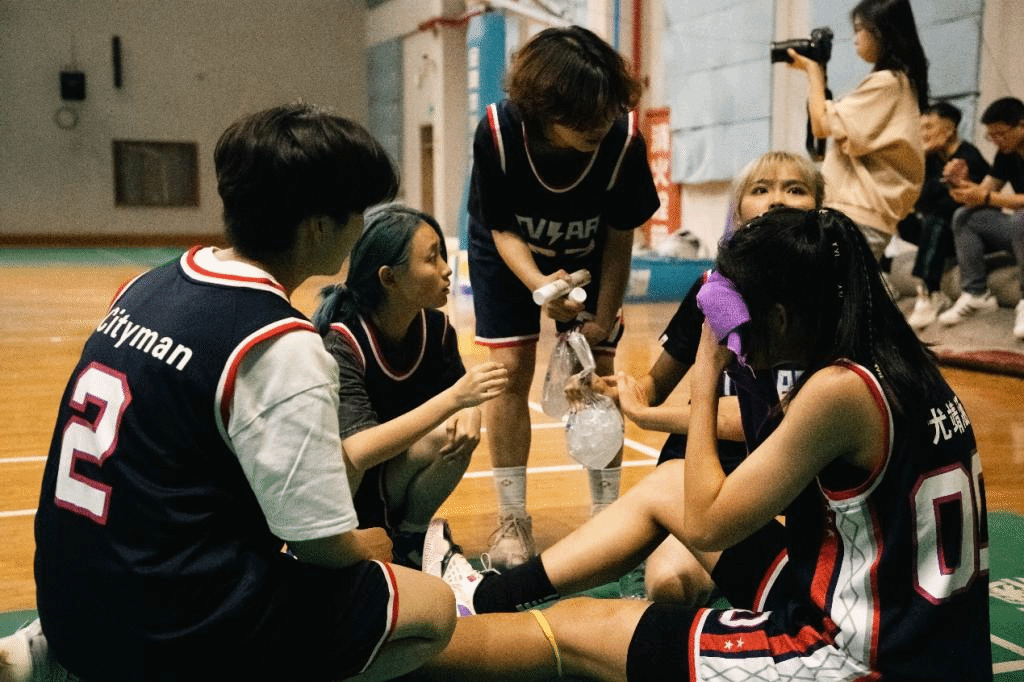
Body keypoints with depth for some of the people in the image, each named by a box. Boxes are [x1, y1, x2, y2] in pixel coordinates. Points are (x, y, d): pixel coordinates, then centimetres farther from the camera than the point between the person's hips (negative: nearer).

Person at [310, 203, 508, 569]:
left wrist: (470, 410, -26)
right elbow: (358, 450, -39)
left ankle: (409, 541, 2)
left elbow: (460, 398, -1)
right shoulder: (339, 344, -28)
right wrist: (453, 398, -43)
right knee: (341, 460, -37)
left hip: (385, 490, 5)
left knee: (459, 434, -21)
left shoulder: (435, 326, -11)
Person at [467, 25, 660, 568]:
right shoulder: (499, 133, -34)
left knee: (597, 372, -3)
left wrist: (603, 318, -15)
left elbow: (620, 236, -17)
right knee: (511, 367, -9)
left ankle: (607, 511, 11)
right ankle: (512, 518, 3)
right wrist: (540, 285, -40)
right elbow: (502, 230, -22)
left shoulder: (624, 140, -32)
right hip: (510, 255, 0)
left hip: (587, 258, 1)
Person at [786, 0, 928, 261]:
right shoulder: (902, 82, 19)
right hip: (864, 211, 10)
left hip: (857, 215, -10)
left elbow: (821, 125, -10)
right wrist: (816, 72, 18)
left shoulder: (885, 82, -12)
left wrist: (812, 69, 3)